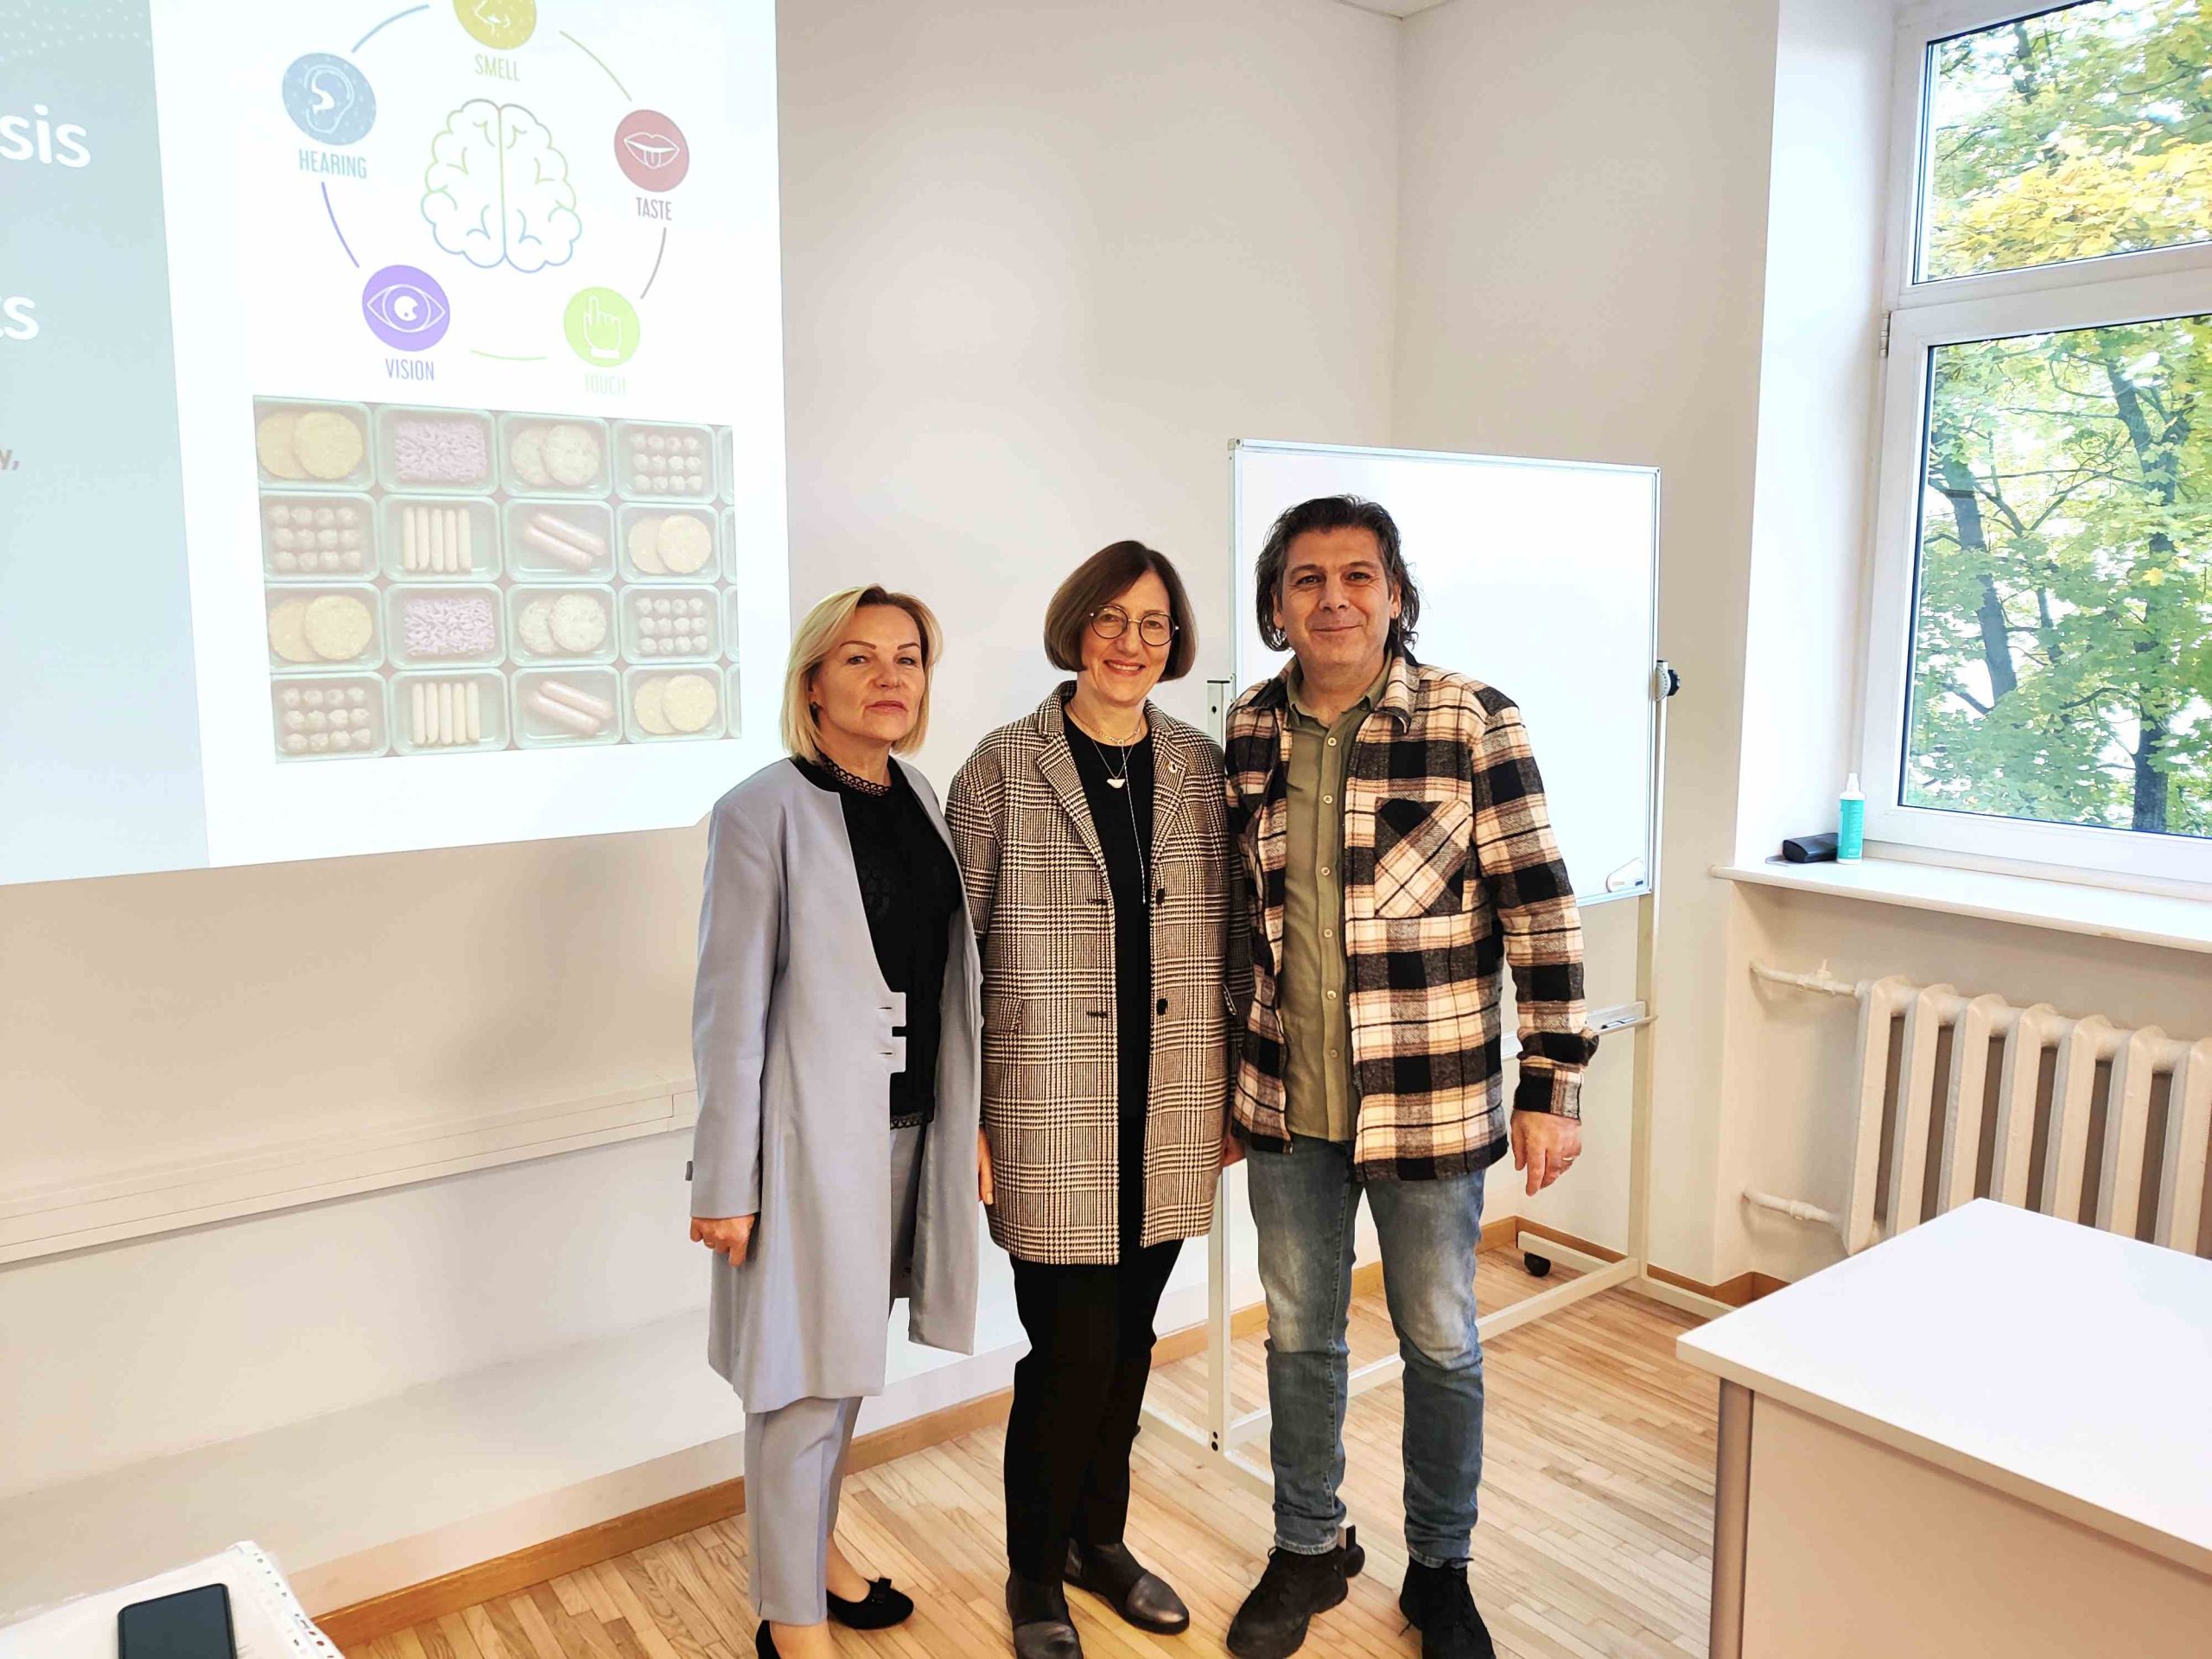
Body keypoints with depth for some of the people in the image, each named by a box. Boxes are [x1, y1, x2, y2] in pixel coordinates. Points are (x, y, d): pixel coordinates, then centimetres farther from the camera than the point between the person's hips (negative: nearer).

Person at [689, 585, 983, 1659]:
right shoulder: (763, 812, -12)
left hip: (908, 1125, 6)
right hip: (813, 1131, -6)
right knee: (806, 1378, 4)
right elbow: (731, 1007, -12)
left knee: (848, 1359, 18)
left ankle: (815, 1543, 40)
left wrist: (968, 1120, 11)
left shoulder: (919, 800, 7)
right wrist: (724, 1182, -11)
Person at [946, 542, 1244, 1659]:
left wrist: (1232, 1093, 9)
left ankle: (1100, 1539, 39)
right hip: (1053, 1116, -4)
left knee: (1129, 1342, 16)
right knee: (1070, 1352, 3)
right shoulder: (1005, 767, -7)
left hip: (1169, 1116, 4)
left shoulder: (1200, 767, 4)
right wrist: (963, 1117, -7)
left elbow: (1224, 940, 9)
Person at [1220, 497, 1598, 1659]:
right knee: (1299, 1334, 18)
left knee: (1440, 1342, 15)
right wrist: (1217, 1072, 12)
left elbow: (1538, 904, -10)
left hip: (1430, 1101, -3)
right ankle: (1309, 1548, 41)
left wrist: (1552, 1081, -11)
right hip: (1284, 1103, 3)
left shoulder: (1471, 720, -11)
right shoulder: (1247, 732, 1)